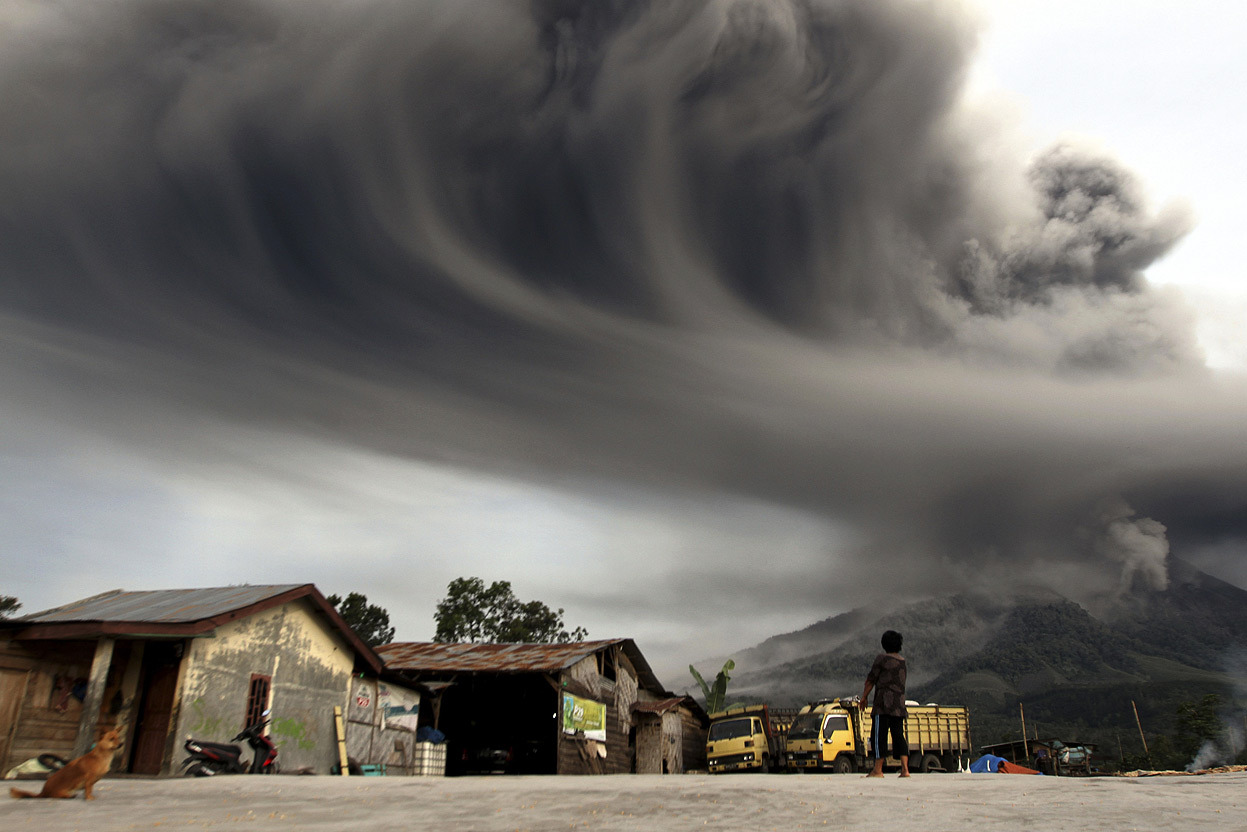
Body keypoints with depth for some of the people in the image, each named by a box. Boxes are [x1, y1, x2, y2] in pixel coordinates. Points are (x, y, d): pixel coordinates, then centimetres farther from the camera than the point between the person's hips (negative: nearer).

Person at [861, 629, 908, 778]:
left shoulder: (882, 658, -6)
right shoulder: (902, 661, 14)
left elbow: (871, 680, -3)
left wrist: (864, 697, 6)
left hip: (884, 704, -6)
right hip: (899, 704, 6)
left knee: (879, 735, -2)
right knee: (898, 735, 7)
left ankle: (878, 770, -2)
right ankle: (905, 769, -2)